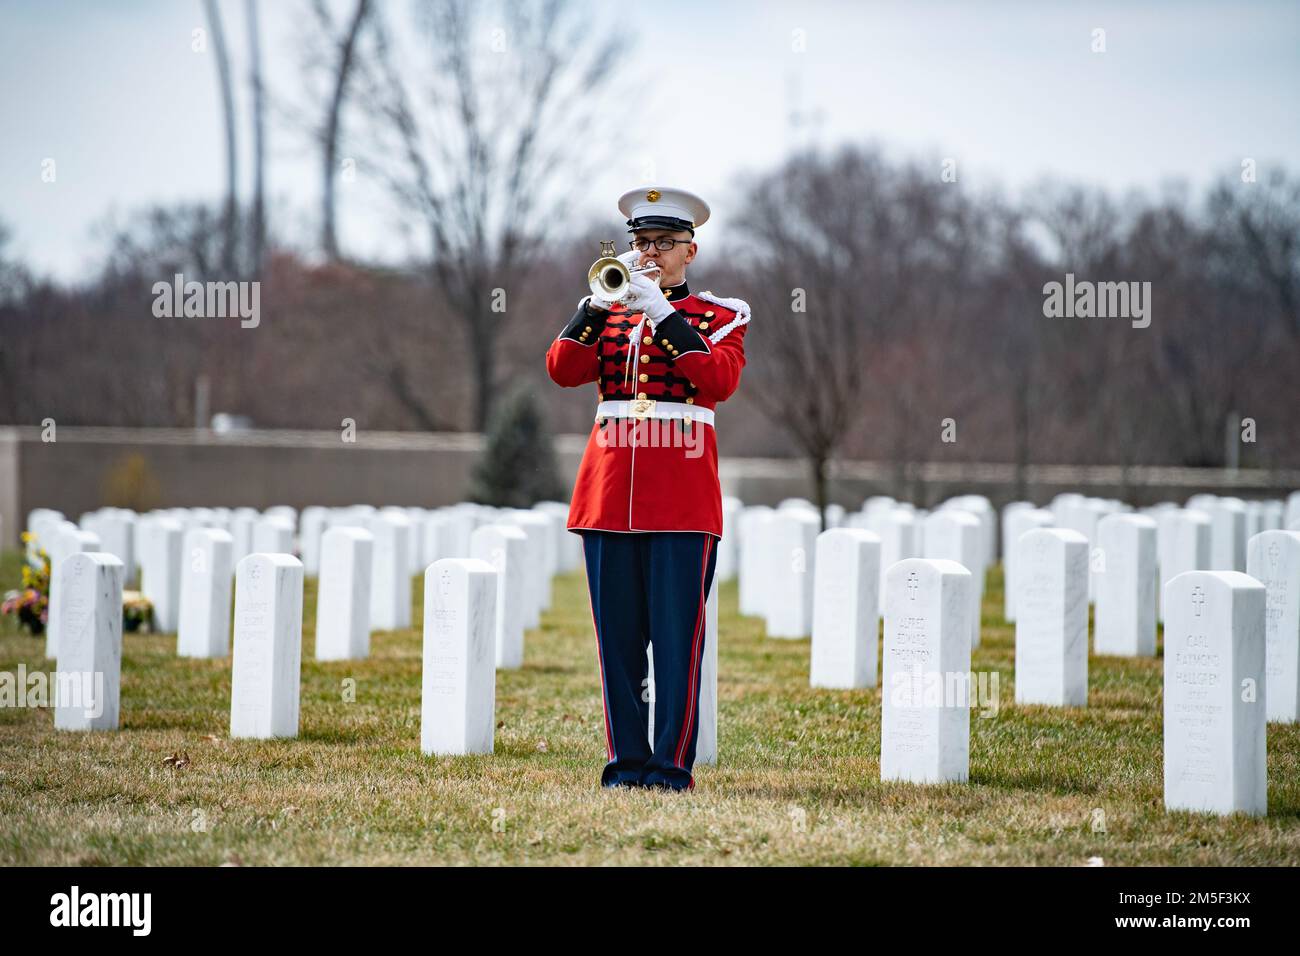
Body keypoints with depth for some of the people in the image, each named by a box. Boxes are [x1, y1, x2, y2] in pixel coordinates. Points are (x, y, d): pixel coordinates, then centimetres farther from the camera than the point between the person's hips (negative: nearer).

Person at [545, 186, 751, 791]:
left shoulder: (721, 315, 7)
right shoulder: (607, 314, 16)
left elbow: (720, 381, -12)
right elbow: (563, 369, 0)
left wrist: (662, 314, -15)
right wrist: (600, 301, -9)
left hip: (683, 498, -3)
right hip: (609, 490, 3)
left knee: (678, 637, -5)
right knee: (618, 638, 3)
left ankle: (672, 762, -1)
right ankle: (626, 760, 9)